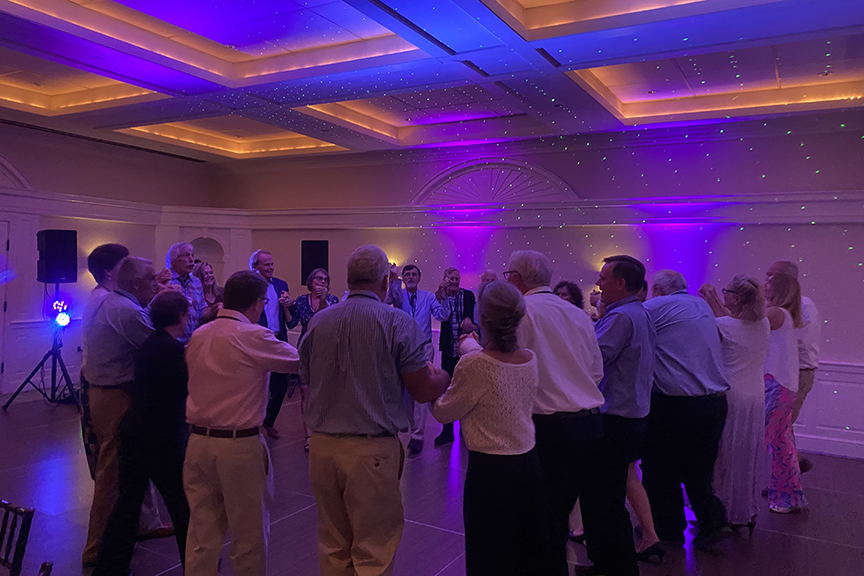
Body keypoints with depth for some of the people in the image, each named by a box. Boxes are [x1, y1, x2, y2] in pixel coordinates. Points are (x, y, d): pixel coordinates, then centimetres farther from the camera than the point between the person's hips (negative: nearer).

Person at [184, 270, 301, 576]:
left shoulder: (198, 335, 4)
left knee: (202, 531, 15)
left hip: (198, 440, 6)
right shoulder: (254, 336, -15)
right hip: (240, 446, -6)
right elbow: (298, 361, -6)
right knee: (249, 534, 11)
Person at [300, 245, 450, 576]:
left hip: (322, 446, 5)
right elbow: (424, 391, -9)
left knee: (333, 547, 19)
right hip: (372, 450, -4)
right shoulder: (397, 323, -10)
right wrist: (442, 377, 12)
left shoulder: (318, 322, 2)